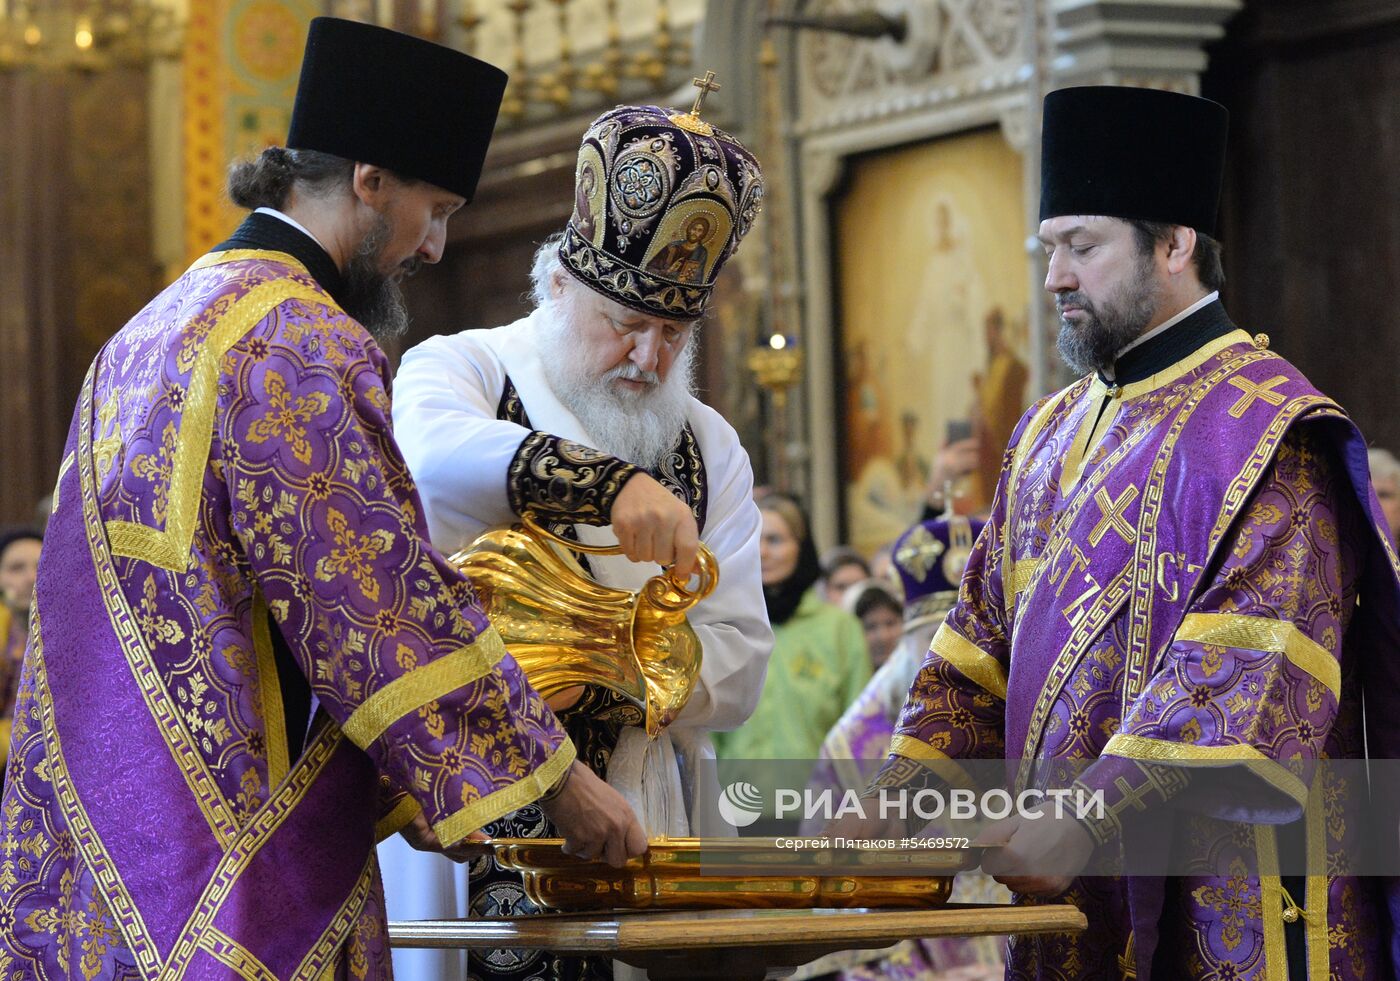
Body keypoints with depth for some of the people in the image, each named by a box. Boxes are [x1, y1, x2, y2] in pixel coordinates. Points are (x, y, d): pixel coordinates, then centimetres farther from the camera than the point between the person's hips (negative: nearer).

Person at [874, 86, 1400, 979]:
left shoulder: (1263, 431, -11)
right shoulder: (1053, 434, 15)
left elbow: (1248, 680, -21)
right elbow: (987, 637, 15)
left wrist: (1090, 823, -27)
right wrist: (905, 787, 0)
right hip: (1071, 906, 7)